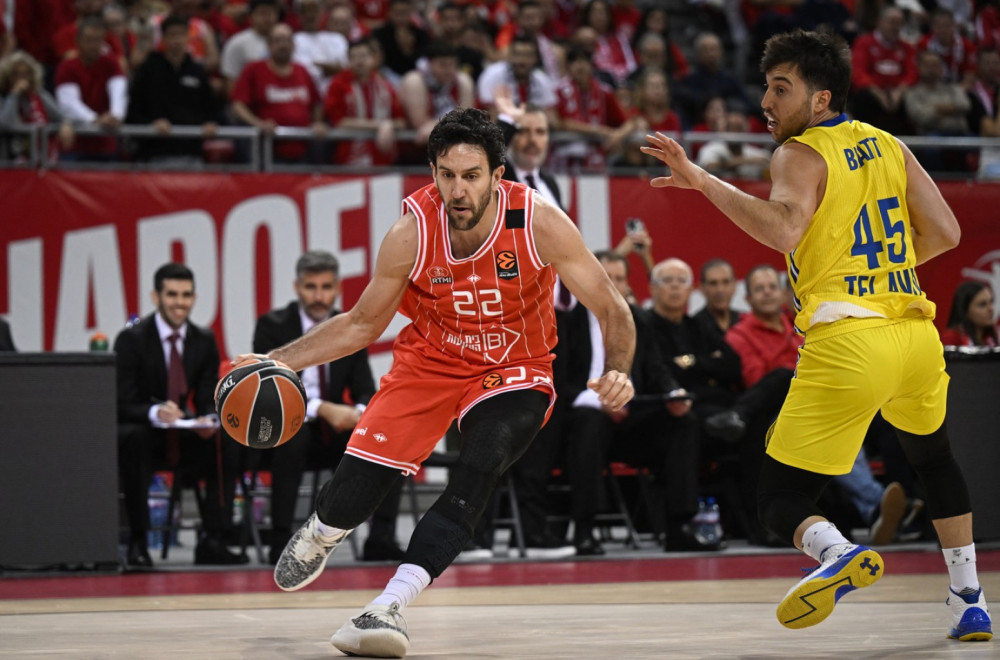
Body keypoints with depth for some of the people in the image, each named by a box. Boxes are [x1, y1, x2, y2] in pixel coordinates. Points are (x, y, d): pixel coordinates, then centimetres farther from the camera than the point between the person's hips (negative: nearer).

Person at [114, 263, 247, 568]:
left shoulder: (204, 340, 4)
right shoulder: (131, 339, -10)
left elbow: (209, 400, 3)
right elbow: (124, 404, -16)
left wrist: (210, 421, -23)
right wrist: (155, 413, -38)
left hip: (184, 435, 4)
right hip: (143, 431, -4)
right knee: (133, 439, -39)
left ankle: (211, 540, -20)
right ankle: (137, 542, -32)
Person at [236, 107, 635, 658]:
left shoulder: (538, 224, -24)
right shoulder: (412, 232, -19)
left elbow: (611, 309, -16)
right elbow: (363, 323, -3)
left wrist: (617, 371, -36)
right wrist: (277, 361, -11)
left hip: (512, 372, -2)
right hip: (429, 362, 2)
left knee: (476, 473, -30)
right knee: (356, 482, -8)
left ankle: (389, 606, -27)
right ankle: (317, 538, 31)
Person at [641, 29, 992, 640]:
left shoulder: (801, 155, -3)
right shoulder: (888, 144, 15)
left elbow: (783, 229, -23)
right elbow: (945, 233, 14)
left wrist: (703, 181, -23)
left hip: (846, 341, -6)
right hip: (915, 331, 6)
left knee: (783, 497, -2)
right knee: (933, 457, 34)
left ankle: (837, 552, -35)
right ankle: (971, 604, 32)